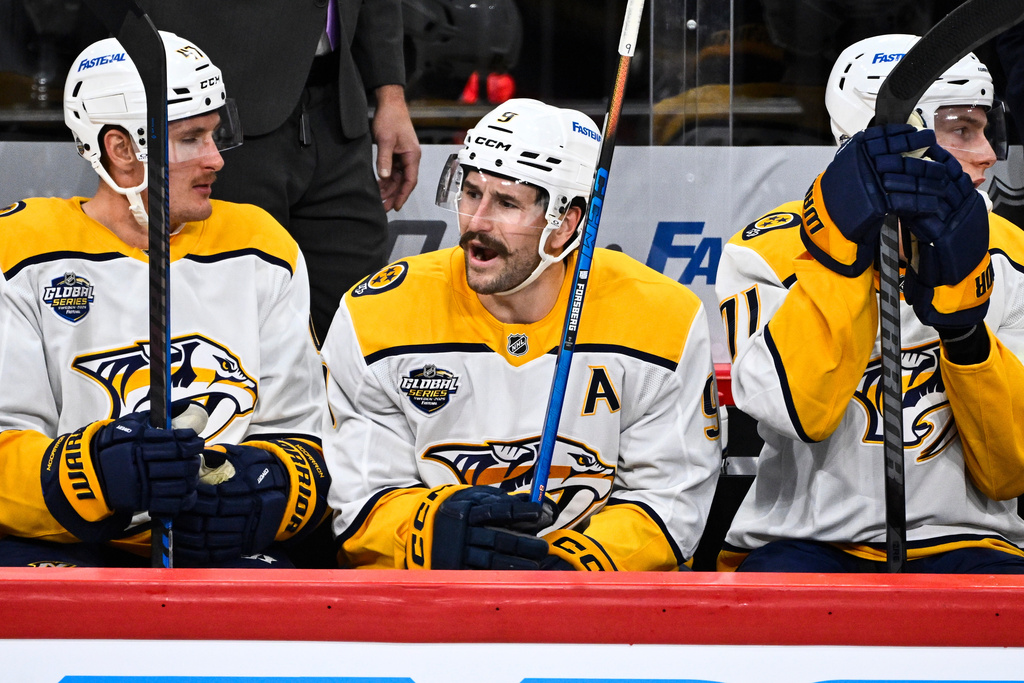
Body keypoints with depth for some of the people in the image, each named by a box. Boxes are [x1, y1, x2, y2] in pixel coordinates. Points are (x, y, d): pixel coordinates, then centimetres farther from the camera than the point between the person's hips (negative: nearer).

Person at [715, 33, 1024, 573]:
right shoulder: (769, 252, -1)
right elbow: (799, 408, -20)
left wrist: (961, 316, -17)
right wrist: (840, 245, -25)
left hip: (958, 547, 2)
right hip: (804, 543, -2)